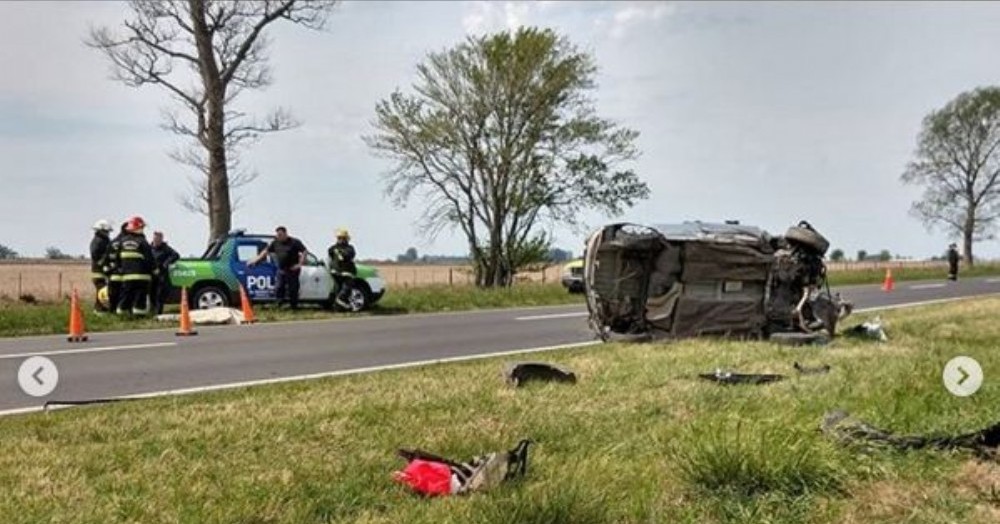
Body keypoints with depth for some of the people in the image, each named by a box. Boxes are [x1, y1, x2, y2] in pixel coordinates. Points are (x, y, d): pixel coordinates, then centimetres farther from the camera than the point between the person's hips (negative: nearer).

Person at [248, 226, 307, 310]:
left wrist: (300, 264, -14)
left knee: (293, 289, -2)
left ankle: (294, 307, 7)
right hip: (281, 270, 5)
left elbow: (304, 252, -8)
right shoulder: (275, 243, 10)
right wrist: (256, 260, 8)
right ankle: (279, 306, 11)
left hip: (292, 270, -5)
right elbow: (266, 252, 14)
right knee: (279, 289, 1)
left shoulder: (295, 242, -5)